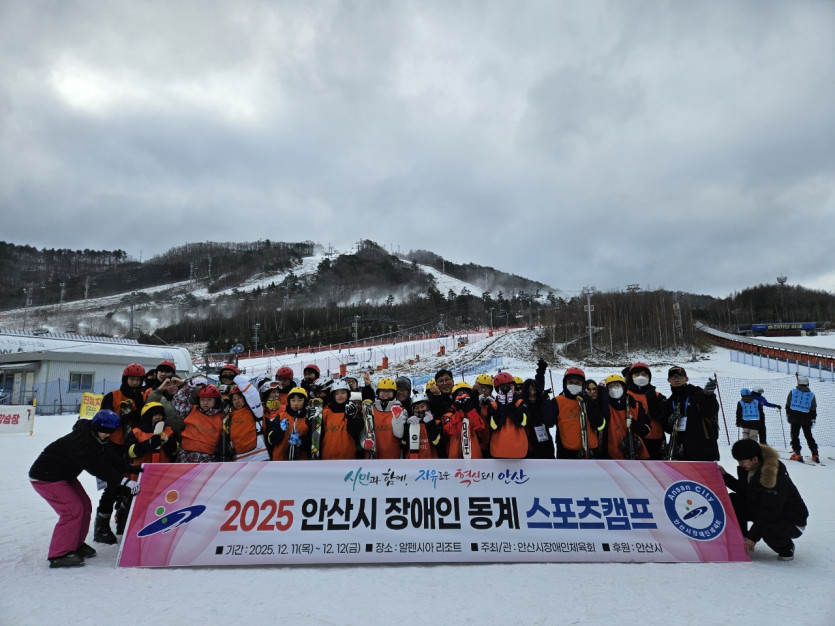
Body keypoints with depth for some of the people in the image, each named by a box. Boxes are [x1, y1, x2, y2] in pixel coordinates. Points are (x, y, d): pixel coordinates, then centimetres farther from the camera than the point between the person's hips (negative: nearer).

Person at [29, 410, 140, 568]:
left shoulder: (95, 439, -1)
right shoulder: (78, 442, -31)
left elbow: (112, 458, -3)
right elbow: (96, 467, -38)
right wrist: (124, 481, -42)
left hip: (65, 475, 10)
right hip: (46, 477, -10)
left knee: (85, 506, 8)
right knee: (73, 510, -14)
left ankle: (76, 545, 24)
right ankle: (59, 555, -4)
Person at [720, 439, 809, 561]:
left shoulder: (775, 474, -30)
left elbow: (769, 511, -29)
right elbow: (743, 490, 8)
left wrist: (753, 537, -26)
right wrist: (725, 475, -6)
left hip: (792, 520, -8)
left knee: (769, 531, -37)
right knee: (732, 501, -8)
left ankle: (786, 547, 0)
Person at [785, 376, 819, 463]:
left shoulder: (793, 391, 2)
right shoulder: (811, 395, 5)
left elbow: (788, 405, 5)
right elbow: (813, 409, 6)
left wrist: (787, 415, 15)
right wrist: (813, 419, 14)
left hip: (794, 417, -2)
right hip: (806, 418, 2)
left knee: (795, 435, 4)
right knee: (809, 436, 13)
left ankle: (797, 453, -4)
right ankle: (815, 454, 12)